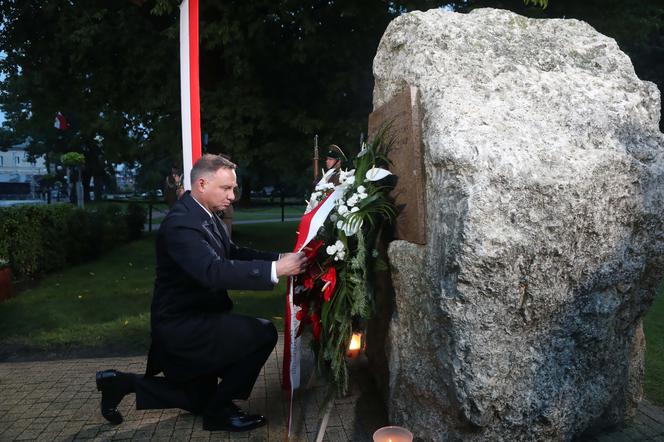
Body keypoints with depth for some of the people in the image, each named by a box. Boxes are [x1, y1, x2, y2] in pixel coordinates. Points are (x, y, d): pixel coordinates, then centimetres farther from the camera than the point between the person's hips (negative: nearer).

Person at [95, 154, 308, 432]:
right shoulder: (181, 223, -27)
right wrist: (274, 270, -43)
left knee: (199, 400, 22)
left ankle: (122, 383, 27)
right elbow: (213, 271, -40)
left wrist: (278, 258, -8)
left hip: (190, 320, 10)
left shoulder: (205, 215, 3)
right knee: (263, 334, -19)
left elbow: (232, 253, 7)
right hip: (183, 325, -10)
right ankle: (220, 409, -2)